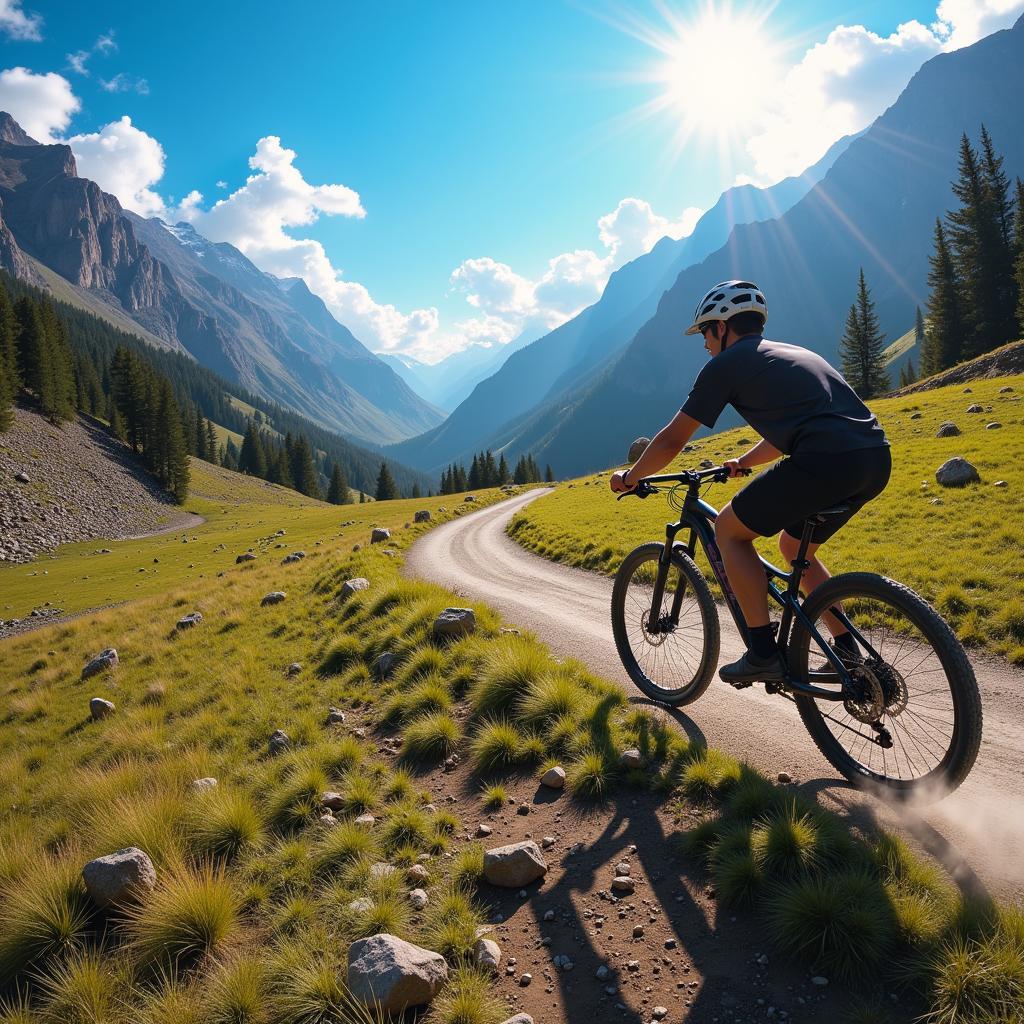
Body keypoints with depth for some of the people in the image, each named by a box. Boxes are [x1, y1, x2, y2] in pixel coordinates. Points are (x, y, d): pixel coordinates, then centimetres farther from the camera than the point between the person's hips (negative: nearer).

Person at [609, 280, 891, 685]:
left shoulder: (727, 363, 7)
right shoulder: (793, 353, 31)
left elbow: (671, 440, 10)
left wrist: (629, 478, 24)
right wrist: (742, 462, 55)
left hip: (827, 461, -9)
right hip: (877, 460, 9)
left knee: (729, 529, 9)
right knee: (794, 545, 27)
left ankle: (764, 653, 8)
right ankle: (847, 650, 26)